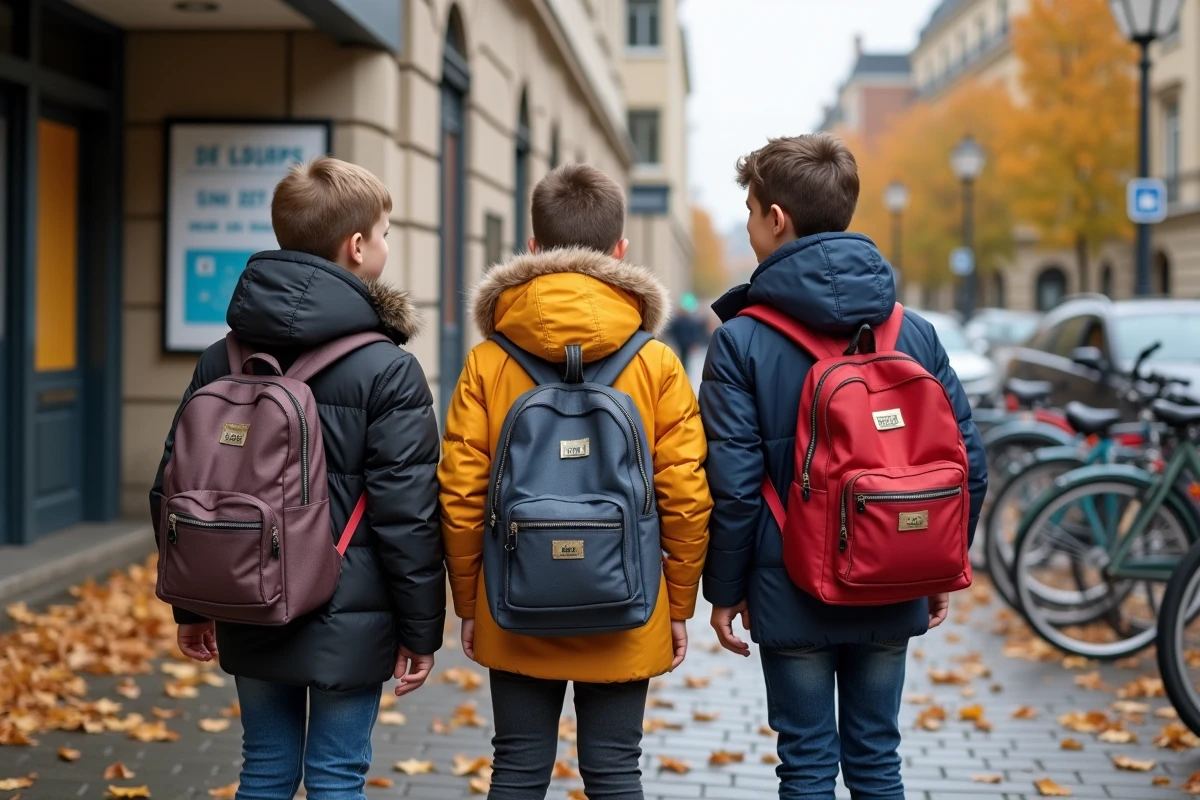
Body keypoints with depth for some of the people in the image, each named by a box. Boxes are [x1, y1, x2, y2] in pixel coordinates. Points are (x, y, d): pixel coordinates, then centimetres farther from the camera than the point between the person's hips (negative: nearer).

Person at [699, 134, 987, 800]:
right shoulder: (915, 331, 1)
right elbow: (968, 462, 2)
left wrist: (724, 589, -1)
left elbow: (733, 484, -13)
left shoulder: (741, 340, -11)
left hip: (793, 595, -4)